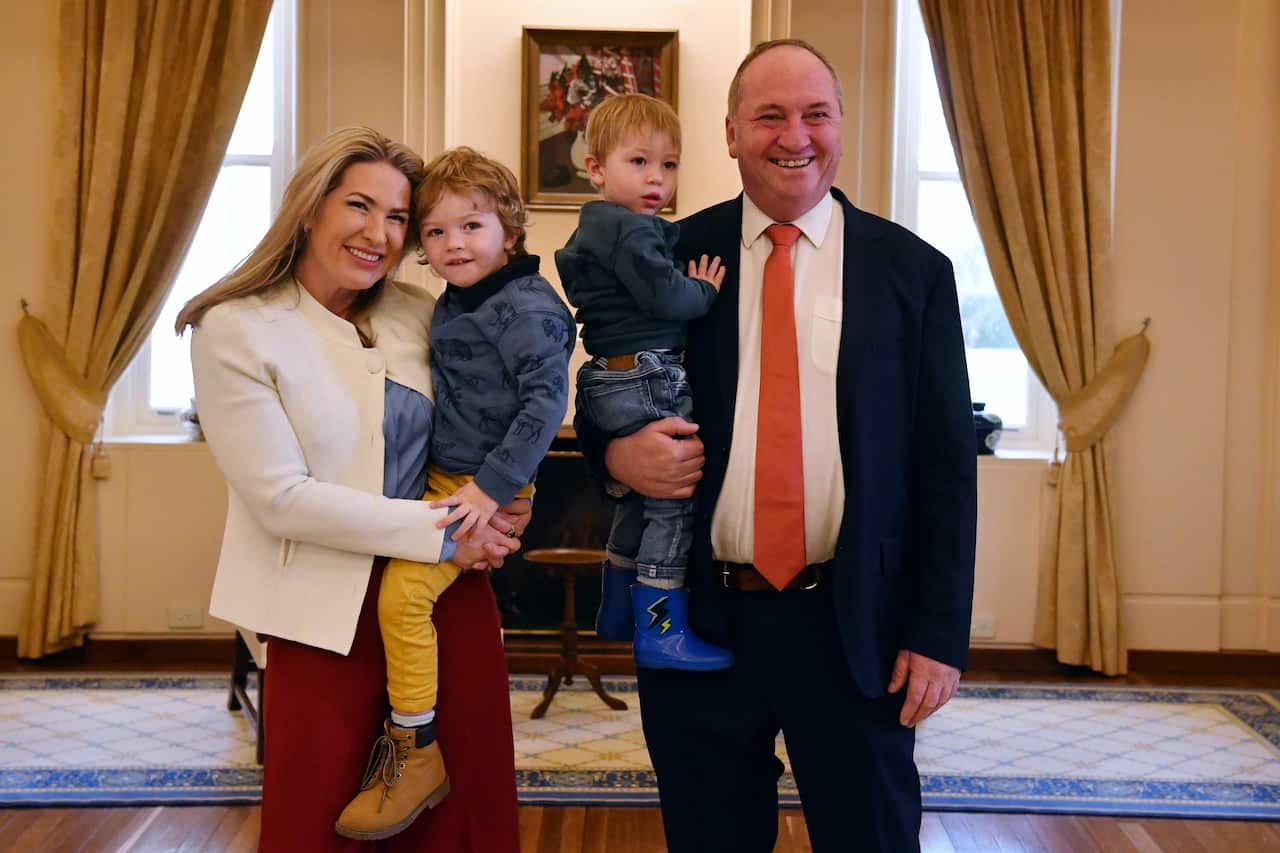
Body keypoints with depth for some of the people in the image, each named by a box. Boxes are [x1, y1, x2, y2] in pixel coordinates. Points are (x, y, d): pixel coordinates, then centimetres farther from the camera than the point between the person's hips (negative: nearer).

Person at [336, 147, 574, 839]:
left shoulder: (527, 307, -15)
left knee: (402, 590, -20)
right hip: (442, 478, 10)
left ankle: (416, 756, -6)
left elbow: (546, 399, -22)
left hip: (488, 488, -10)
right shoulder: (452, 306, 12)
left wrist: (491, 487, -25)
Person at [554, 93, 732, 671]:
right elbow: (666, 297, -22)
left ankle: (616, 611, 34)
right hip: (646, 382, -11)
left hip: (617, 379, 11)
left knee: (639, 499, 21)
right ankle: (662, 629, -1)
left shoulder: (596, 230, 18)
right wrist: (706, 290, -4)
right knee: (674, 499, -6)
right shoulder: (630, 231, -15)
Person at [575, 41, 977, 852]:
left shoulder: (913, 270, 0)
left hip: (857, 628, 0)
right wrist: (617, 449, -14)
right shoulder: (672, 258, 1)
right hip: (702, 620, 1)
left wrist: (939, 634, -4)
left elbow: (947, 464, 0)